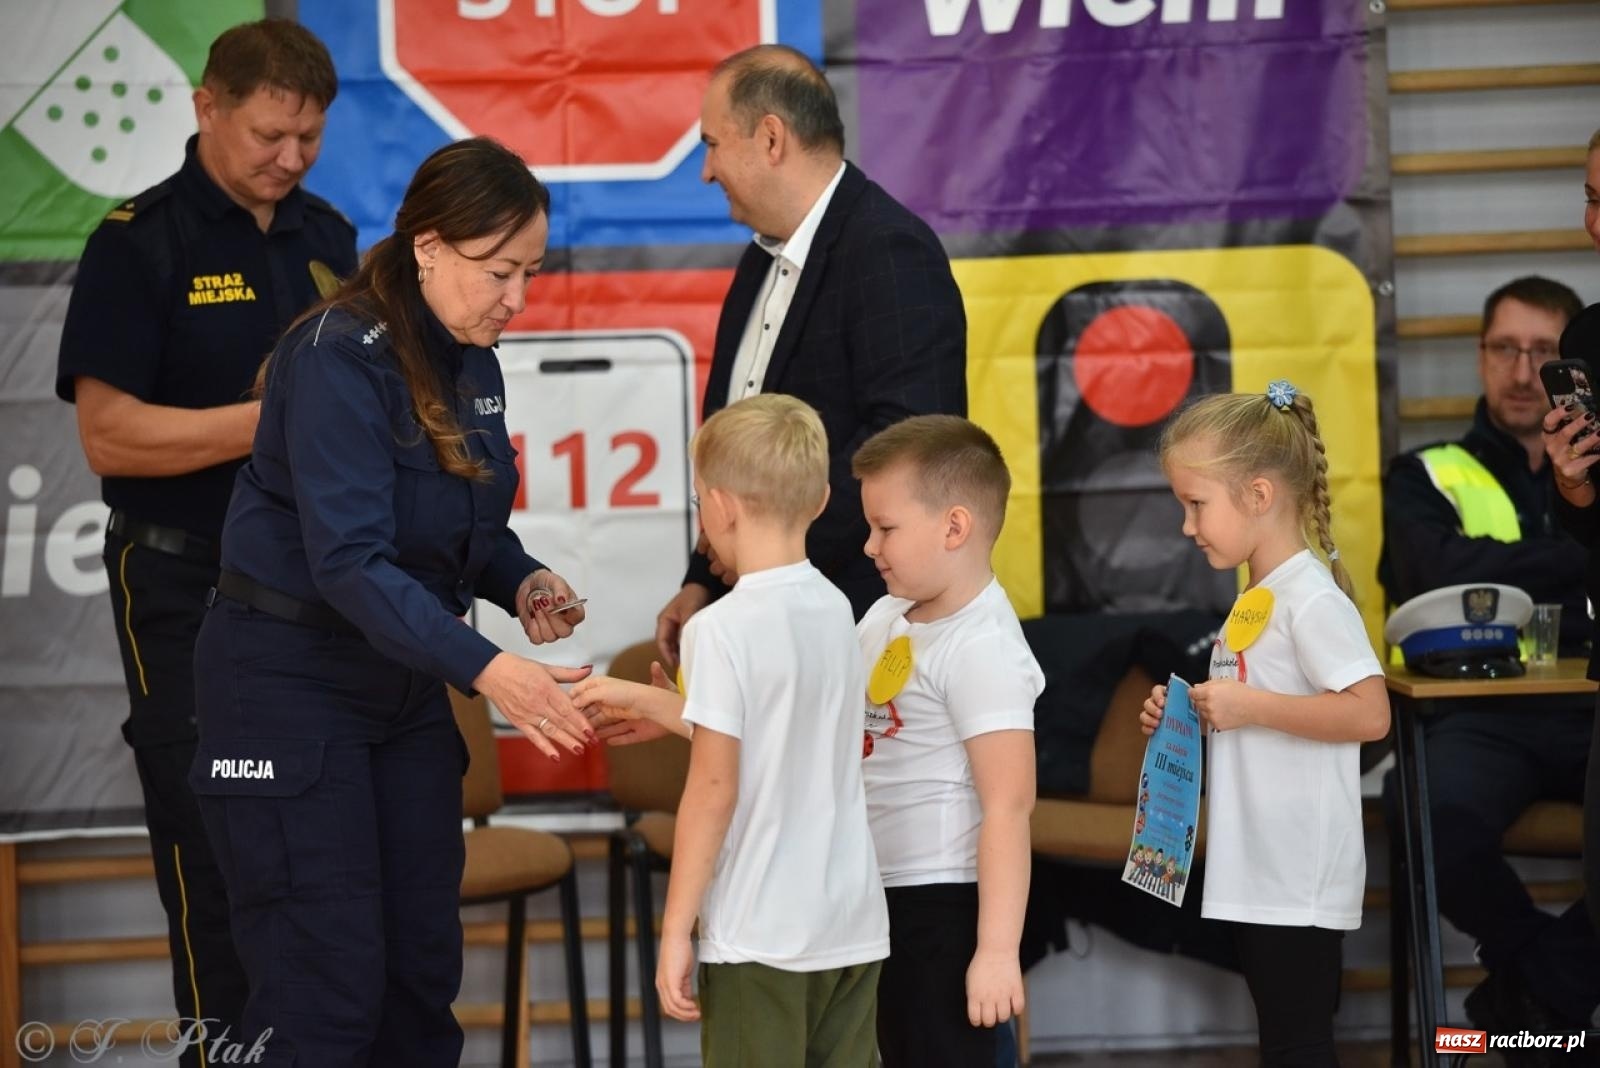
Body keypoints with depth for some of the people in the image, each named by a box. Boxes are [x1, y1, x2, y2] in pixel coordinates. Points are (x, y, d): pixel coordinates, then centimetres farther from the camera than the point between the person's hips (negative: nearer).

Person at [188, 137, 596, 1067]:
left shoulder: (473, 360, 3)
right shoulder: (341, 360, -21)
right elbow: (350, 560, -30)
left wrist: (522, 582, -6)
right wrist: (483, 668, -40)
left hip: (404, 679, 8)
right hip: (291, 676, -8)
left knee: (426, 968, 8)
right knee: (326, 989, -8)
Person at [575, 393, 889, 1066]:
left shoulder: (722, 630, -13)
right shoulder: (834, 609, 6)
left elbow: (713, 788, -15)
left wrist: (675, 931, -9)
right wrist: (646, 702, 29)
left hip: (761, 934, -6)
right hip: (854, 926, 6)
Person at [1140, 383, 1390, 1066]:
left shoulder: (1312, 597, -15)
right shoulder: (1257, 598, 14)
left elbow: (1369, 713, -24)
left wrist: (1248, 705, -22)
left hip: (1298, 881, -10)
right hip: (1255, 875, 10)